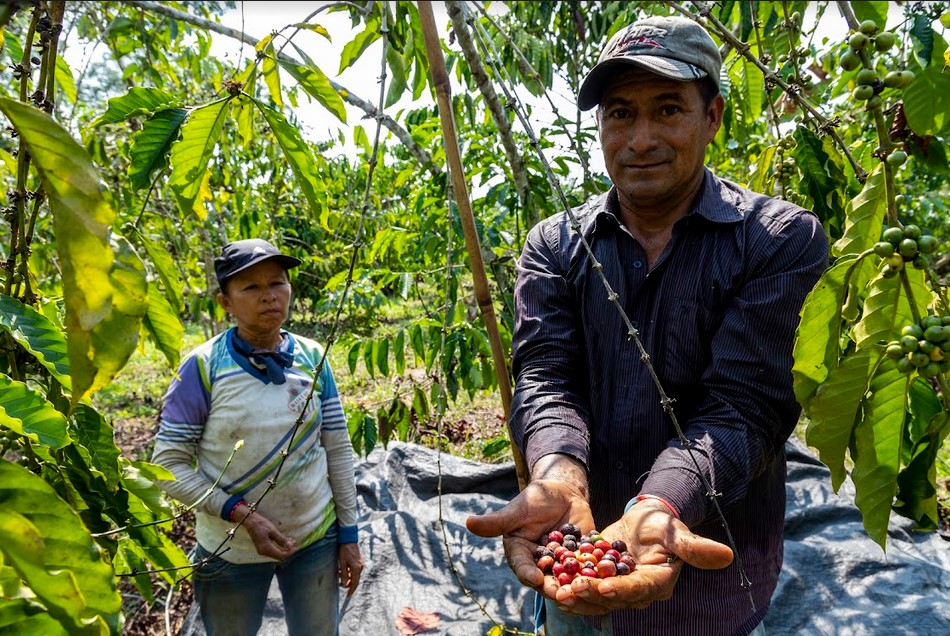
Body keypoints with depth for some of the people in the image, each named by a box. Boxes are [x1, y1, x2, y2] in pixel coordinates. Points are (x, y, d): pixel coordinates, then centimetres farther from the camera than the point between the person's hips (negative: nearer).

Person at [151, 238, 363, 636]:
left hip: (317, 540, 2)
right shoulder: (204, 366, -14)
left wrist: (348, 534, 3)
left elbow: (338, 451, 1)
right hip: (231, 551, -2)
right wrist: (242, 515, -20)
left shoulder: (312, 358, -5)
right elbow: (168, 464, -11)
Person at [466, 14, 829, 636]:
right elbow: (546, 374, -13)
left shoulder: (784, 239, -10)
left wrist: (657, 507, -37)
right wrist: (558, 479, -33)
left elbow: (742, 403, -19)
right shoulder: (554, 244, -2)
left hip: (705, 572, -2)